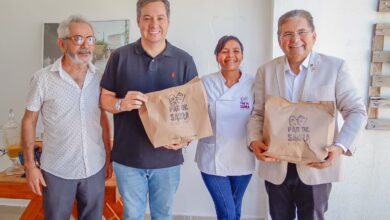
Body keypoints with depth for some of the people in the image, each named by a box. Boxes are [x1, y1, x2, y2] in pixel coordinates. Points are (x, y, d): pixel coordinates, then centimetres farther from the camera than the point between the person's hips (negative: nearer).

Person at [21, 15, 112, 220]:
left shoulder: (98, 77, 1)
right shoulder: (43, 78, -9)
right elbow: (29, 121, -2)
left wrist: (108, 156, 9)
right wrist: (30, 165, -4)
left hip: (95, 168, 3)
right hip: (57, 170, -3)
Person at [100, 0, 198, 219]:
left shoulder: (184, 60, -2)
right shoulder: (120, 56, -3)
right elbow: (105, 98, 2)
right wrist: (122, 104, -21)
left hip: (167, 158, 1)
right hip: (128, 157, 0)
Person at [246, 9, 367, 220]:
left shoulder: (335, 67, -5)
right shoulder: (266, 70, 3)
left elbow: (356, 111, -4)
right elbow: (258, 113, 6)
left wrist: (340, 147, -20)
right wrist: (254, 141, -13)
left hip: (317, 166, -2)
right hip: (275, 165, 2)